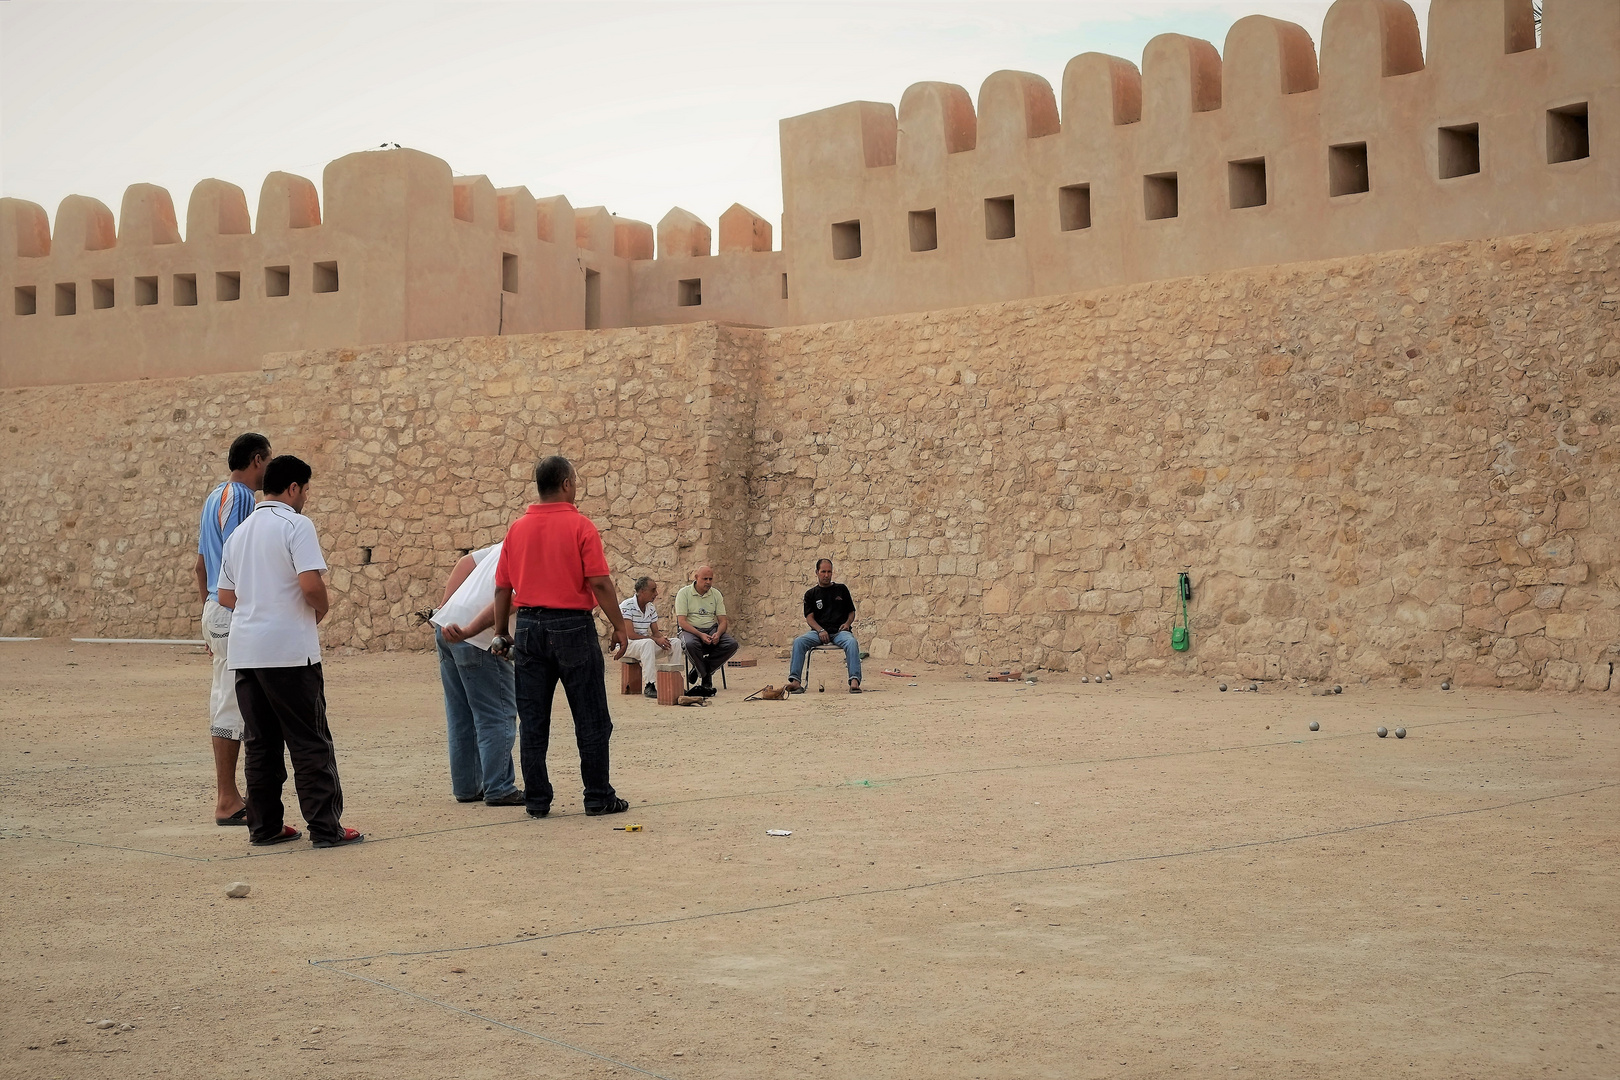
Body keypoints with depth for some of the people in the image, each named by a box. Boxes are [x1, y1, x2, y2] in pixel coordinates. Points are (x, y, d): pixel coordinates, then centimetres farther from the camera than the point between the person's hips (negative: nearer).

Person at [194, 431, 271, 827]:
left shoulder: (215, 496, 18)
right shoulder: (239, 496, -12)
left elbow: (202, 564, 21)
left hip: (215, 611, 10)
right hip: (236, 612, -10)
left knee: (224, 705, 12)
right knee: (233, 706, -8)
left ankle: (227, 794, 18)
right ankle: (227, 802, -6)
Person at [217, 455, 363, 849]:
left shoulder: (240, 531, 17)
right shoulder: (296, 525, -8)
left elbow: (225, 595, 19)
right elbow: (311, 584, -19)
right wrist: (319, 613, -1)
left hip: (245, 649, 7)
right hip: (289, 648, -7)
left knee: (259, 742, 10)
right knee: (310, 742, -2)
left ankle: (264, 826, 12)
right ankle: (325, 827, -2)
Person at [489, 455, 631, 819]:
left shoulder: (517, 529, 6)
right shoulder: (579, 525, -9)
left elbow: (502, 587, 8)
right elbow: (600, 583, -13)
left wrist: (501, 633, 17)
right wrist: (619, 626, -4)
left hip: (529, 626, 5)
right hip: (572, 625, -5)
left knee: (533, 722, 7)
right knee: (592, 720, 5)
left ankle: (537, 799, 9)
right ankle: (598, 797, 8)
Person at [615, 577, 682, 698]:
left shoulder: (651, 608, 9)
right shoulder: (627, 606, -16)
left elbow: (656, 633, 10)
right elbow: (630, 635, -22)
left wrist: (662, 640, -15)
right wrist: (655, 639, -24)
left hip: (646, 645, 8)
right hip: (626, 645, -8)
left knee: (675, 642, -8)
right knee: (648, 643, -39)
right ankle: (649, 686, -41)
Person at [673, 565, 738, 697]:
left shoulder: (716, 594, 10)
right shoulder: (684, 593, -3)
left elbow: (723, 621, 6)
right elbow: (681, 621, -11)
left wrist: (717, 634, -17)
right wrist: (700, 635, -25)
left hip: (712, 629, 4)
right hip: (690, 630, -4)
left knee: (732, 644, -24)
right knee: (691, 644, -40)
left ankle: (699, 669, -12)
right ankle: (706, 680, -20)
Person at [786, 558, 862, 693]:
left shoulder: (841, 590, 17)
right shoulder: (811, 594, 15)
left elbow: (851, 612, 20)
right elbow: (809, 617, 6)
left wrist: (848, 623, -3)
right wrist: (820, 630, -13)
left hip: (839, 631, 0)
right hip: (818, 631, 1)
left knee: (852, 642, -36)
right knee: (798, 642, -29)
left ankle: (854, 680, -44)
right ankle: (795, 681, -37)